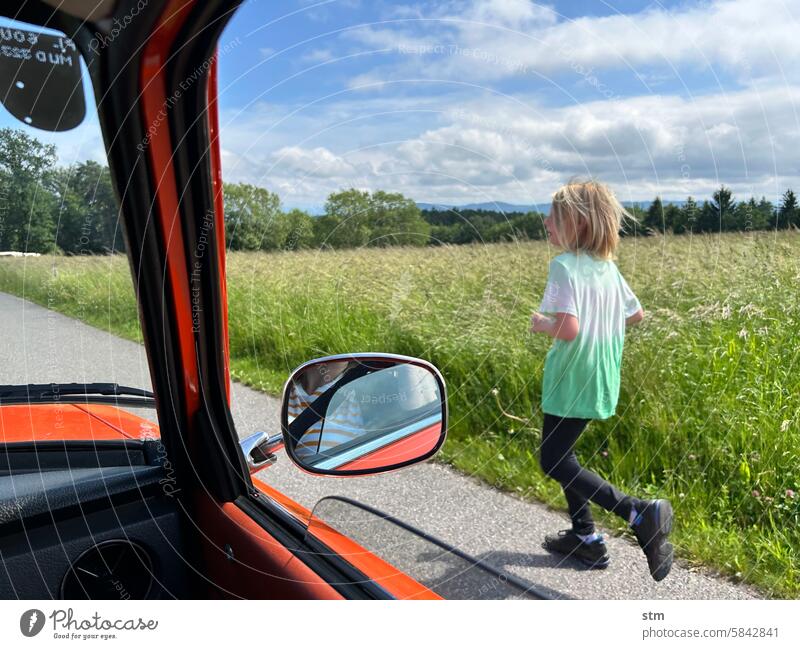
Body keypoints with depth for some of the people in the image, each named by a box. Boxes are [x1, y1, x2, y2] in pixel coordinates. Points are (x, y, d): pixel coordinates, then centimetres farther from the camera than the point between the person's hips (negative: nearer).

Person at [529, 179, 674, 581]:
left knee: (554, 463, 3)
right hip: (599, 378, 9)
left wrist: (541, 324, -10)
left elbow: (568, 329, -29)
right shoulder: (607, 266, 7)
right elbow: (637, 314, 15)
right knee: (561, 454, 21)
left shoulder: (564, 266, -19)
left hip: (572, 381, -9)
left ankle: (641, 513, -6)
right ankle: (585, 536, 27)